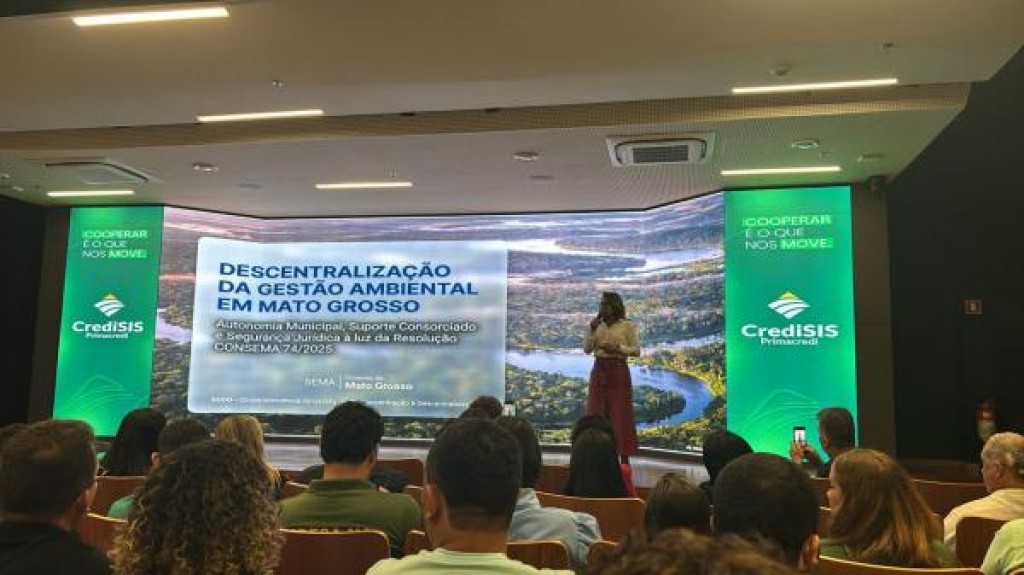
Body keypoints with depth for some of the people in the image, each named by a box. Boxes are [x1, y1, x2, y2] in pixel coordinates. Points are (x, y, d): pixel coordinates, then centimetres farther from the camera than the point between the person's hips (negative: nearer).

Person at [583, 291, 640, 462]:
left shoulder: (627, 326, -3)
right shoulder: (598, 325, 9)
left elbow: (636, 351, -5)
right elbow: (587, 349, 4)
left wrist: (617, 348, -18)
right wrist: (592, 329, -7)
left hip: (619, 372, -4)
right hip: (598, 371, 4)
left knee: (620, 415, -2)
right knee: (596, 414, 4)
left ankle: (624, 457, 4)